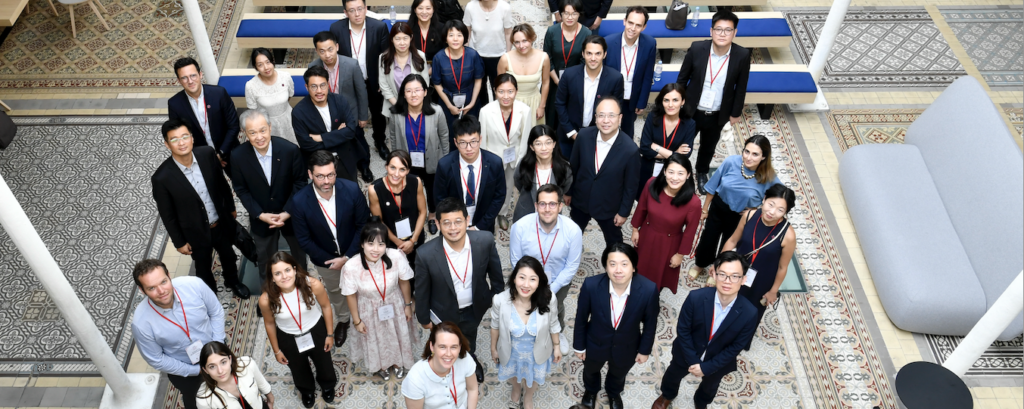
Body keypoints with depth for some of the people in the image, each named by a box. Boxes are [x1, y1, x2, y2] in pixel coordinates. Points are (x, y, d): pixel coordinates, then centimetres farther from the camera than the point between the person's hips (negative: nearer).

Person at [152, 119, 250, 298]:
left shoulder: (207, 154, -19)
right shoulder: (162, 178, -27)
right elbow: (167, 215, -14)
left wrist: (230, 208, 9)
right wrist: (179, 242, -6)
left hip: (222, 223, 3)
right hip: (196, 233, -3)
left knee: (228, 256, 28)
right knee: (204, 268, 22)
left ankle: (232, 281, 60)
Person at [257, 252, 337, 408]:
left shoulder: (313, 285, -33)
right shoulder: (266, 299, -32)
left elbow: (326, 306, -13)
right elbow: (269, 324, -11)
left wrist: (330, 334, -2)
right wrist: (277, 350, 1)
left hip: (316, 331, 0)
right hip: (288, 339, 0)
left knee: (324, 363, 27)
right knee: (299, 370, 29)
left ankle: (327, 385, 65)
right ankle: (307, 390, 66)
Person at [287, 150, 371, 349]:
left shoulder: (352, 190, -28)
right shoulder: (299, 201, -27)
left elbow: (363, 224, -16)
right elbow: (304, 239, -15)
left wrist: (348, 257, -20)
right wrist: (329, 260, -17)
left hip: (354, 252, -1)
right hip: (325, 258, 1)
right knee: (335, 290, 26)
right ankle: (343, 320, 55)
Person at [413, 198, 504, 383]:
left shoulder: (485, 241, -30)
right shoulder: (426, 254, -34)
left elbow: (495, 272, -10)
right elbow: (422, 290, -16)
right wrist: (424, 318, -3)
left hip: (475, 308, 2)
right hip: (445, 313, -2)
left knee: (469, 340, 35)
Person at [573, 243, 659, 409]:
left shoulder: (648, 290, -33)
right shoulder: (591, 285, -33)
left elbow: (650, 323, -13)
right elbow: (581, 318, -15)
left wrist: (645, 350, -1)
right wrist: (579, 345, -2)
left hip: (626, 348, 0)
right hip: (595, 344, 0)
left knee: (618, 375, 34)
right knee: (591, 371, 33)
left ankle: (614, 393, 69)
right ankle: (591, 391, 69)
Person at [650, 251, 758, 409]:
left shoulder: (749, 314, -32)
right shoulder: (695, 298, -33)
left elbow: (735, 348, -19)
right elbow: (683, 330, -18)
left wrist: (707, 367, -18)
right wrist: (693, 361, -17)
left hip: (717, 361, 1)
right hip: (687, 354, 0)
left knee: (709, 387, 32)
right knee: (673, 375, 30)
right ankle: (667, 395, 64)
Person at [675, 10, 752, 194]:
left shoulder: (742, 55, -17)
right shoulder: (696, 48, -19)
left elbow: (741, 87, -3)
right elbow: (682, 78, -6)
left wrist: (736, 112, 3)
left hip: (718, 115, 1)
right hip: (691, 110, -1)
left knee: (708, 147, 23)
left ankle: (701, 173, 51)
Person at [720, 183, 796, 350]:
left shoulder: (788, 235, -30)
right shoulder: (749, 215, -22)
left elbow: (782, 267, -15)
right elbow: (733, 240, -5)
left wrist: (773, 291, -4)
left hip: (761, 282, -2)